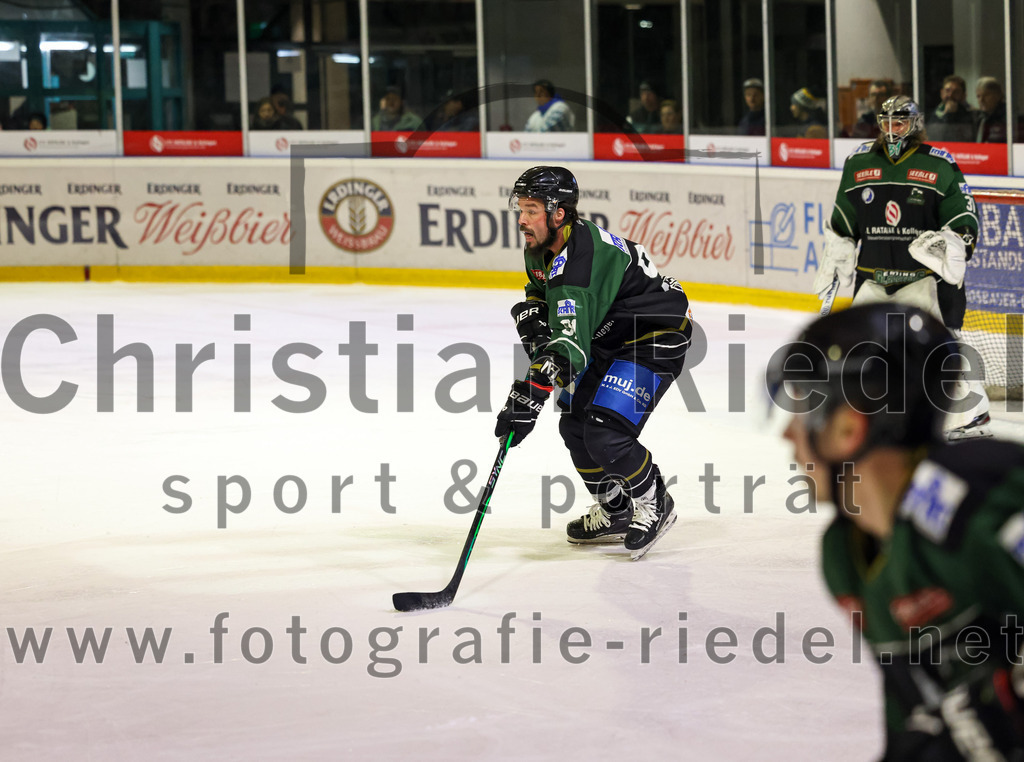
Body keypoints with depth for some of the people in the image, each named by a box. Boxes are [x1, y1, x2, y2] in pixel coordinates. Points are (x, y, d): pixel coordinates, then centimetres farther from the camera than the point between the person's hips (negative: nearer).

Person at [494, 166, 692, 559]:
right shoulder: (541, 249, -3)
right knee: (574, 424, 10)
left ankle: (654, 504, 4)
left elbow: (570, 343, -40)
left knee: (605, 435, -20)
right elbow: (538, 297, 20)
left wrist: (529, 399, -45)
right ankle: (616, 513, 28)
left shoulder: (580, 260, -34)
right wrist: (534, 325, -4)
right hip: (611, 336, 10)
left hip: (658, 337, -10)